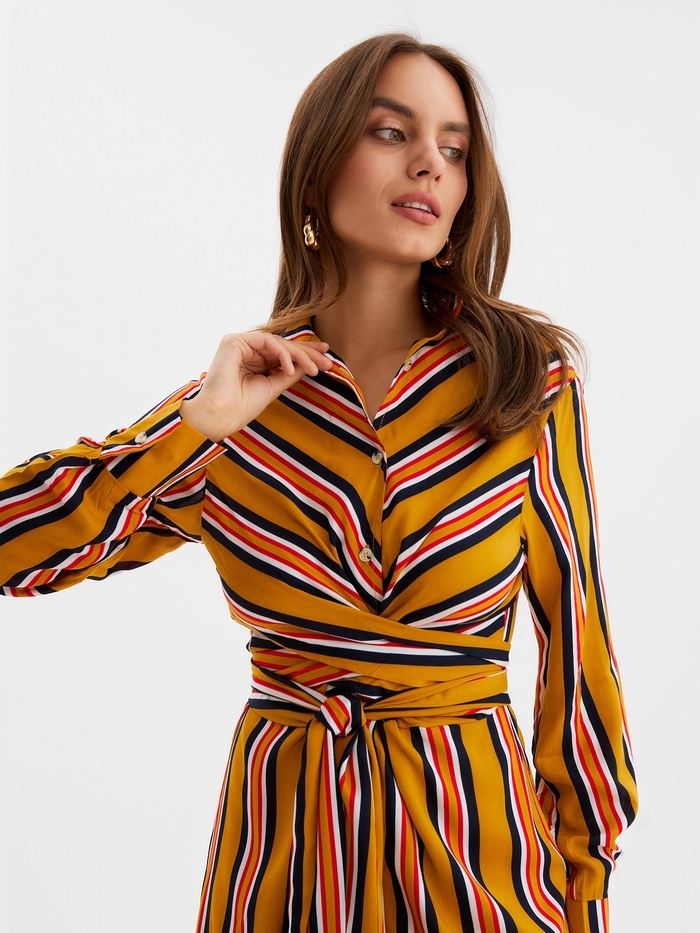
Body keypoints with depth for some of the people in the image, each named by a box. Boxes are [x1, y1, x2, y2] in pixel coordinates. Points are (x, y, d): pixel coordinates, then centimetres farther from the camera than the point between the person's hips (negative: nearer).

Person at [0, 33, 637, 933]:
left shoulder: (529, 378, -6)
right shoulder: (231, 403, -2)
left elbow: (575, 625, -1)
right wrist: (206, 421, -13)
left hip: (472, 822, -1)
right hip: (282, 828, 1)